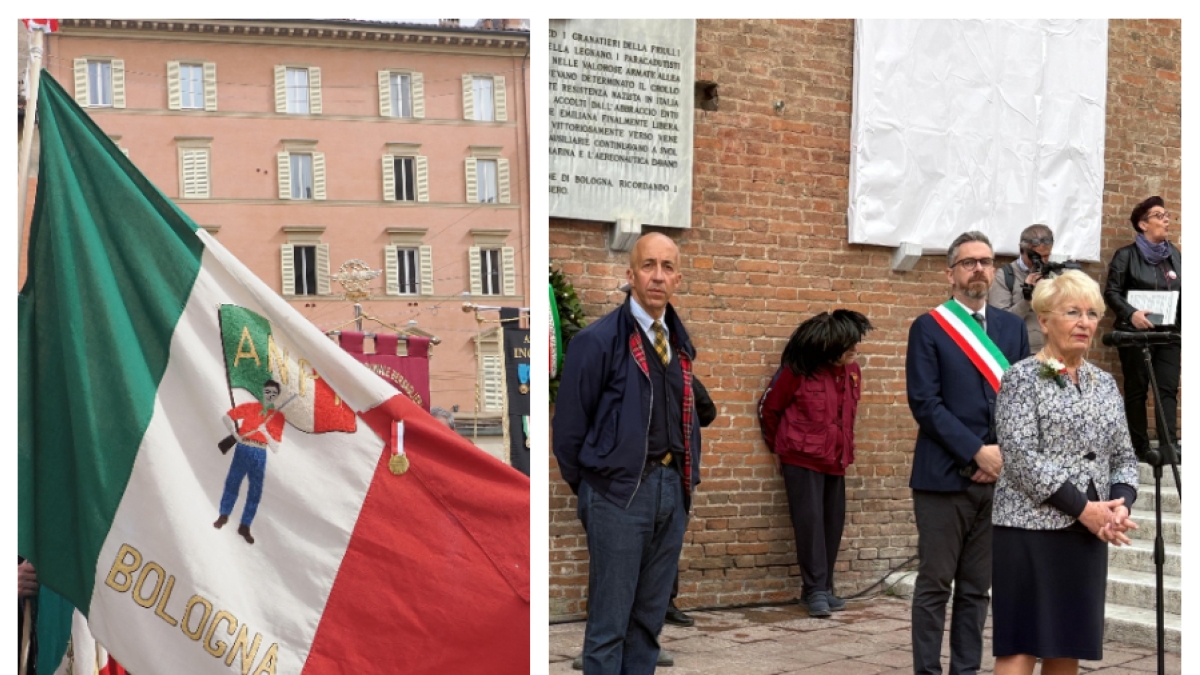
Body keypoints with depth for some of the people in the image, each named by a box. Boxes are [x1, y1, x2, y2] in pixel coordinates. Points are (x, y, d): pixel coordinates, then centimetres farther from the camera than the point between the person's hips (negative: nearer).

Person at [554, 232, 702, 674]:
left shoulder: (679, 343, 10)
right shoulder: (599, 340, -10)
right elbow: (569, 423, -6)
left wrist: (688, 479, 9)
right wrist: (585, 484, 2)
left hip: (672, 488, 6)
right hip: (619, 492, -6)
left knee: (650, 617, 14)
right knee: (609, 621, 1)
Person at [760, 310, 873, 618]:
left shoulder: (852, 372, 2)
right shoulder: (799, 371, -13)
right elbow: (771, 408, -1)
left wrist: (843, 448, 16)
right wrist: (778, 448, 9)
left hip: (835, 460, 6)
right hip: (801, 458, -5)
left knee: (833, 522, 7)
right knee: (810, 520, -7)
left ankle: (823, 588, 17)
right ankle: (814, 590, 1)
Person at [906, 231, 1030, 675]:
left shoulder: (1012, 327, 13)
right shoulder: (928, 328, 0)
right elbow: (925, 403, -9)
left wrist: (1004, 453, -6)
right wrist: (977, 452, -14)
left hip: (998, 476, 4)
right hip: (945, 475, -4)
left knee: (977, 587, 10)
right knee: (935, 585, 1)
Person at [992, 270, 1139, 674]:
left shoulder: (1105, 384, 14)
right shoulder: (1023, 378, -6)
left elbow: (1124, 457, 15)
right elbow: (1021, 457, -15)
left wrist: (1121, 505, -5)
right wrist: (1083, 508, -17)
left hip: (1088, 535, 6)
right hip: (1030, 529, -6)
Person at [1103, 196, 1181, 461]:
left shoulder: (1175, 255, 12)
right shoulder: (1126, 255, -1)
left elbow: (1183, 296, 14)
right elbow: (1111, 292, -7)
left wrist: (1183, 331, 5)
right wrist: (1131, 313, -22)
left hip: (1169, 334, 4)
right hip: (1136, 333, -4)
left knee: (1168, 389, -4)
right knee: (1136, 390, 3)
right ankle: (1140, 447, 9)